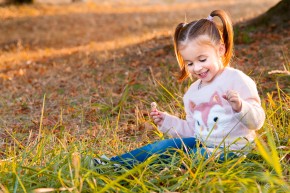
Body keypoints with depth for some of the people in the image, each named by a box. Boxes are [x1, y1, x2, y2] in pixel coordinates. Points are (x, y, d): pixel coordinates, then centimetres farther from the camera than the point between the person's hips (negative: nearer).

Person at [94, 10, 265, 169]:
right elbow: (192, 129, 21)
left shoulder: (237, 80, -11)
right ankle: (113, 163, -8)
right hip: (203, 144, 8)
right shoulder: (192, 92, 13)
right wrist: (166, 121, 9)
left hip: (231, 150, -8)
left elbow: (257, 121, -13)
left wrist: (240, 107, -33)